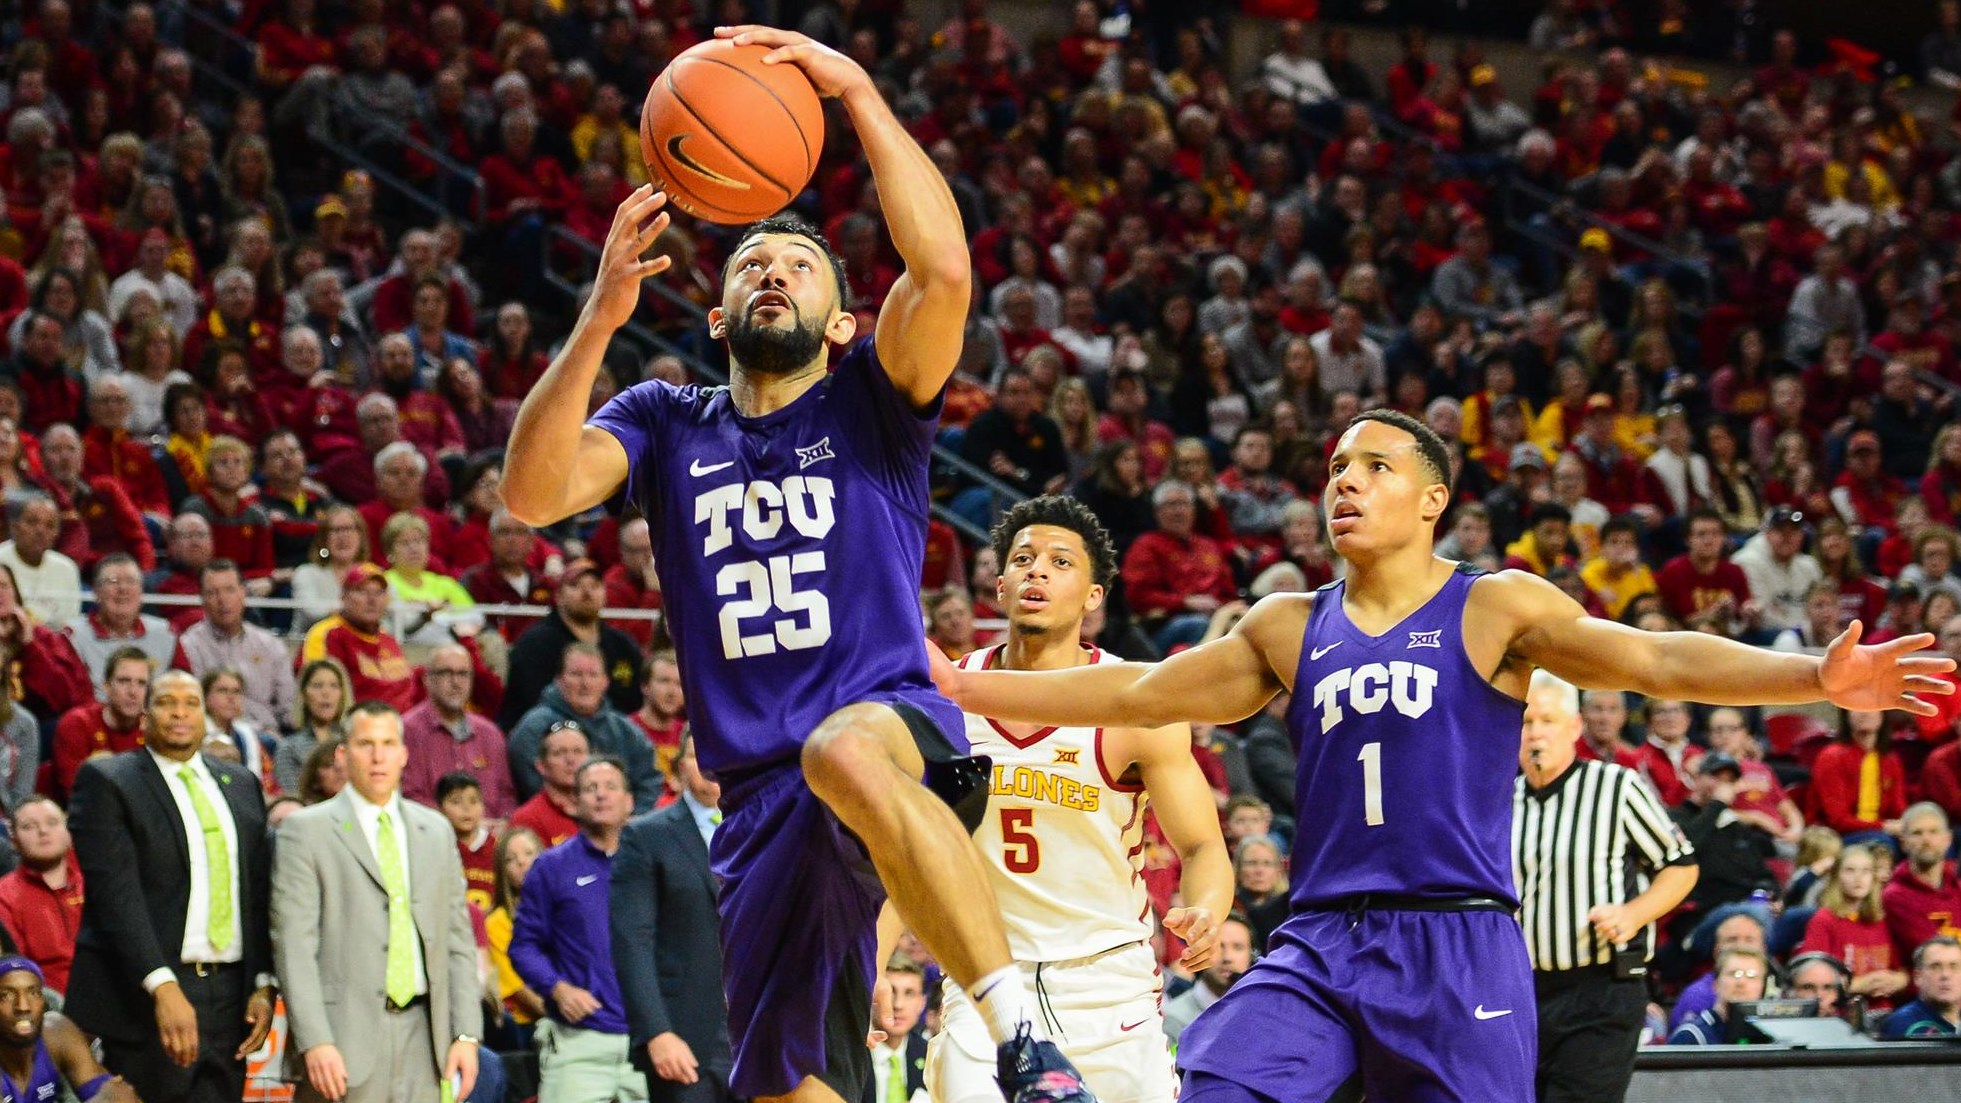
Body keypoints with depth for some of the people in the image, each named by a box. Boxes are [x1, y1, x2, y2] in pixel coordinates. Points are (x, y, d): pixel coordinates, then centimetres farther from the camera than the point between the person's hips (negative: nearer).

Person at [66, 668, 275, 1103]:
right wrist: (163, 988, -22)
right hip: (144, 999, -5)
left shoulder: (241, 785, 16)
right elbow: (117, 896, -12)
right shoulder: (106, 782, -2)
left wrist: (263, 985, 5)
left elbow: (259, 892, 16)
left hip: (230, 1002, 5)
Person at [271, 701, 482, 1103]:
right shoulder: (307, 831, 1)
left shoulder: (436, 831, 16)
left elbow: (458, 939, 15)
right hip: (347, 1037, -4)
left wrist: (467, 1034, 5)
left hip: (424, 1037, 4)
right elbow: (294, 945, -6)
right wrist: (315, 1042, -16)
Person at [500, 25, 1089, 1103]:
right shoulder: (667, 424, 17)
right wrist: (601, 317, -14)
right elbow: (533, 493, -3)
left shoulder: (869, 400, 9)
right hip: (760, 796, 5)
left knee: (844, 751, -41)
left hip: (894, 724, -5)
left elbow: (944, 268, -12)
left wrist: (856, 91, -13)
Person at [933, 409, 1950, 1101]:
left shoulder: (1495, 611, 2)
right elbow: (1136, 693, 20)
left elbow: (1656, 660, -9)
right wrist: (961, 689, 17)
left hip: (1457, 944, -4)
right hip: (1318, 942, 4)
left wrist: (1818, 678, -24)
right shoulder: (1289, 629, 15)